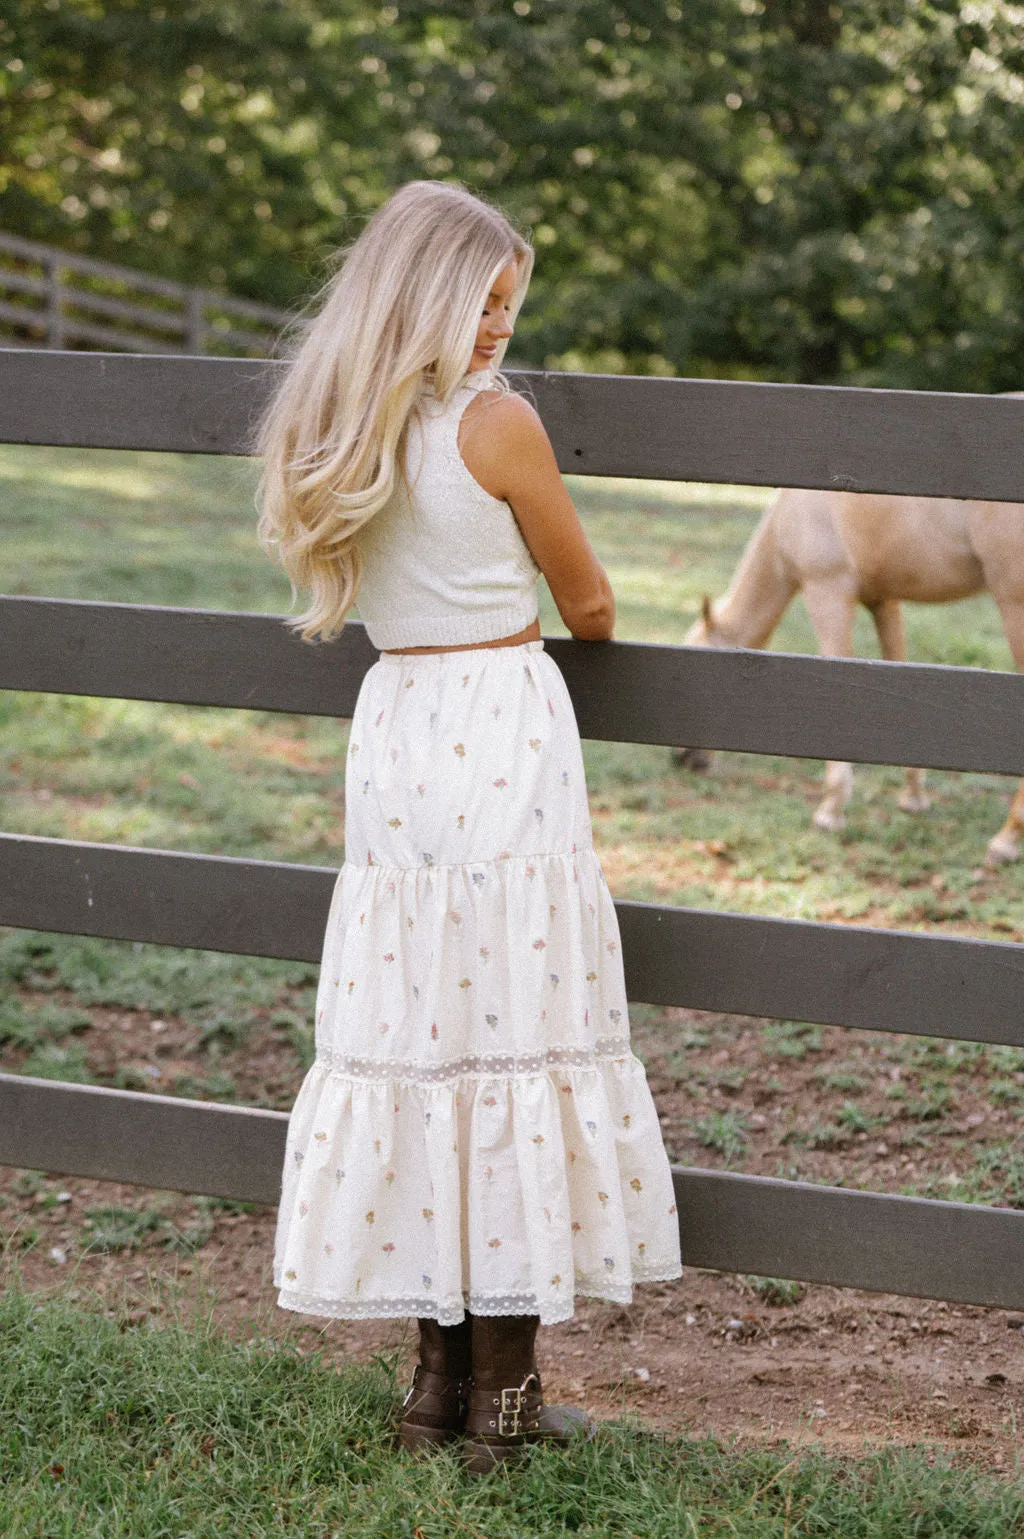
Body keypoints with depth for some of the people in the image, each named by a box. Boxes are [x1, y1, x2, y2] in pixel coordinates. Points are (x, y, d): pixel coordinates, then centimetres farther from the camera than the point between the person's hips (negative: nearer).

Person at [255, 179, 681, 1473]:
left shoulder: (340, 428, 8)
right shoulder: (499, 423, -11)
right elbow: (589, 604, 1)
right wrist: (576, 628, 24)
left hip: (391, 732, 6)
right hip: (504, 732, -6)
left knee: (413, 1025, 10)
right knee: (515, 1025, 0)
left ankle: (440, 1375, 17)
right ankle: (502, 1394, 4)